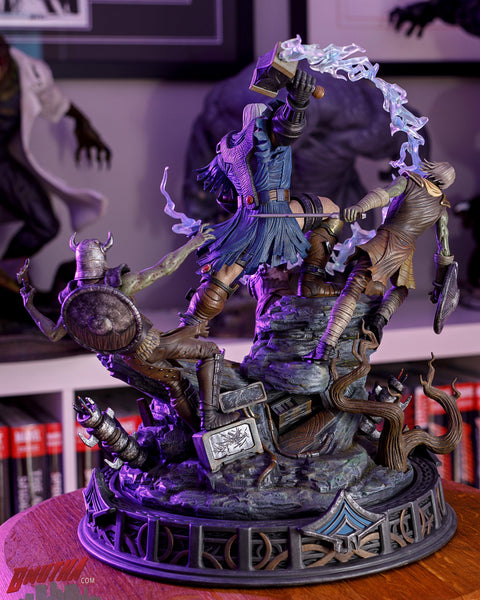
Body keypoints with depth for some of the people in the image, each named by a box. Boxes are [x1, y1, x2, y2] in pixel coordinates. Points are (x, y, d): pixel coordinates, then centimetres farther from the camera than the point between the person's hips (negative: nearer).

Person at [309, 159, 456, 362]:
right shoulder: (441, 207, 18)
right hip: (404, 252, 4)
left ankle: (327, 346, -31)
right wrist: (439, 284, 29)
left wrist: (359, 206, -34)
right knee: (401, 290, 33)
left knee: (351, 290, -13)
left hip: (383, 241, -4)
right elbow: (444, 250, 19)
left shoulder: (408, 180, 7)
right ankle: (381, 318, 1)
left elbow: (384, 195, -16)